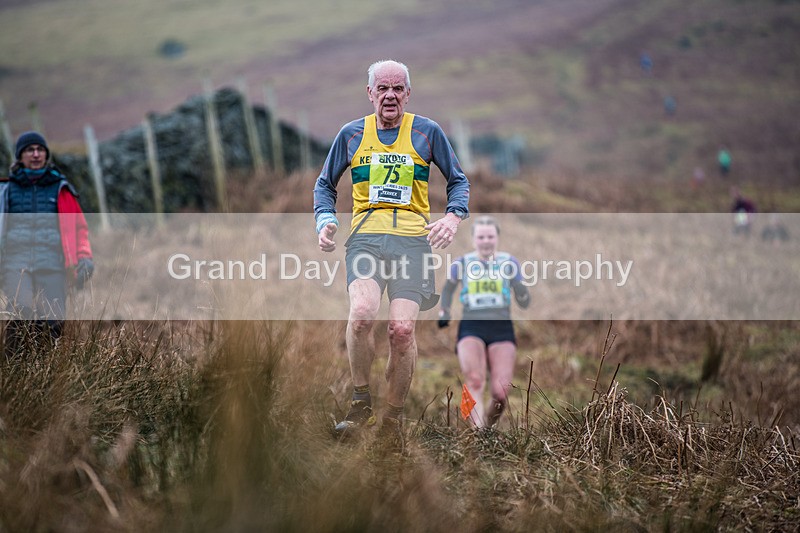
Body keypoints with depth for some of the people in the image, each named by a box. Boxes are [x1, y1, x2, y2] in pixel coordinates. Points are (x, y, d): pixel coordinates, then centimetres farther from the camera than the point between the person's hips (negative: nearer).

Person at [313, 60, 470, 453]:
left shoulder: (427, 132, 10)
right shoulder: (351, 134, 13)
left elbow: (459, 181, 19)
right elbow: (325, 184, 24)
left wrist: (453, 216, -1)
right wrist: (326, 221, 5)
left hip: (412, 240, 0)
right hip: (365, 237, 0)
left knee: (402, 328, -14)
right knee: (362, 312, -27)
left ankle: (393, 418, 4)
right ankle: (361, 403, -9)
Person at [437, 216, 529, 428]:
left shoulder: (509, 262, 6)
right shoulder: (462, 263, 7)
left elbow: (525, 302, 4)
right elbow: (448, 288, 26)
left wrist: (513, 279, -13)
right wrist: (444, 312, 11)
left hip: (502, 329, 0)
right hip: (471, 328, 0)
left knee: (501, 393, -11)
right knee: (474, 379, -27)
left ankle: (488, 425, 17)